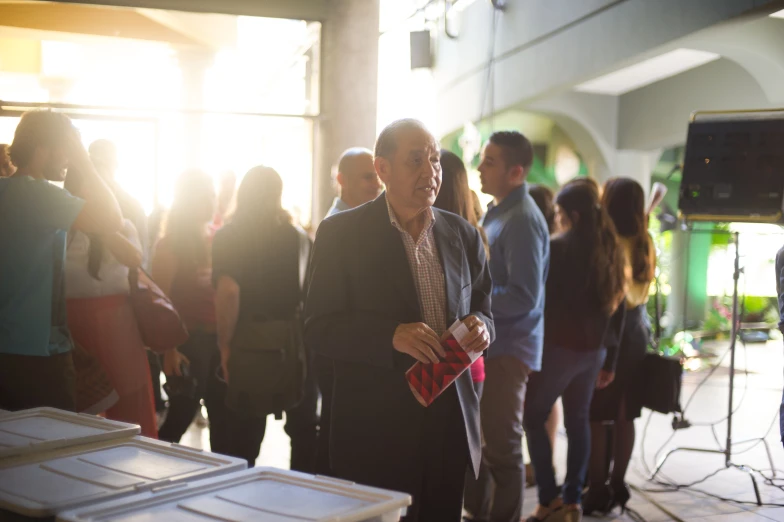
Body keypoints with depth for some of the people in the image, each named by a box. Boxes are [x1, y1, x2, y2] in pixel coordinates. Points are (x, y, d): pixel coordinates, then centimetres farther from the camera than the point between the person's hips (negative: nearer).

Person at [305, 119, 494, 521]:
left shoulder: (462, 235, 9)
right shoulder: (341, 233, -5)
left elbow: (482, 308, 15)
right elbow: (319, 328, -9)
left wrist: (479, 326, -9)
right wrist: (391, 336, -25)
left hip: (450, 425, 4)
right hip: (374, 430, -4)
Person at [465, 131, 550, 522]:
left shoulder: (522, 220, -17)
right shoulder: (497, 212, 12)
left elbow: (524, 297, -22)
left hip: (507, 349, -9)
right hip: (486, 343, 9)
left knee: (502, 447, 1)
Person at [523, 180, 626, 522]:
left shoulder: (557, 248, -12)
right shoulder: (610, 251, 6)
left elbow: (542, 301, -12)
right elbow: (616, 309, 9)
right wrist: (610, 361, 14)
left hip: (559, 346, -6)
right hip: (593, 350, 6)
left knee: (533, 418, 6)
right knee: (578, 421, 13)